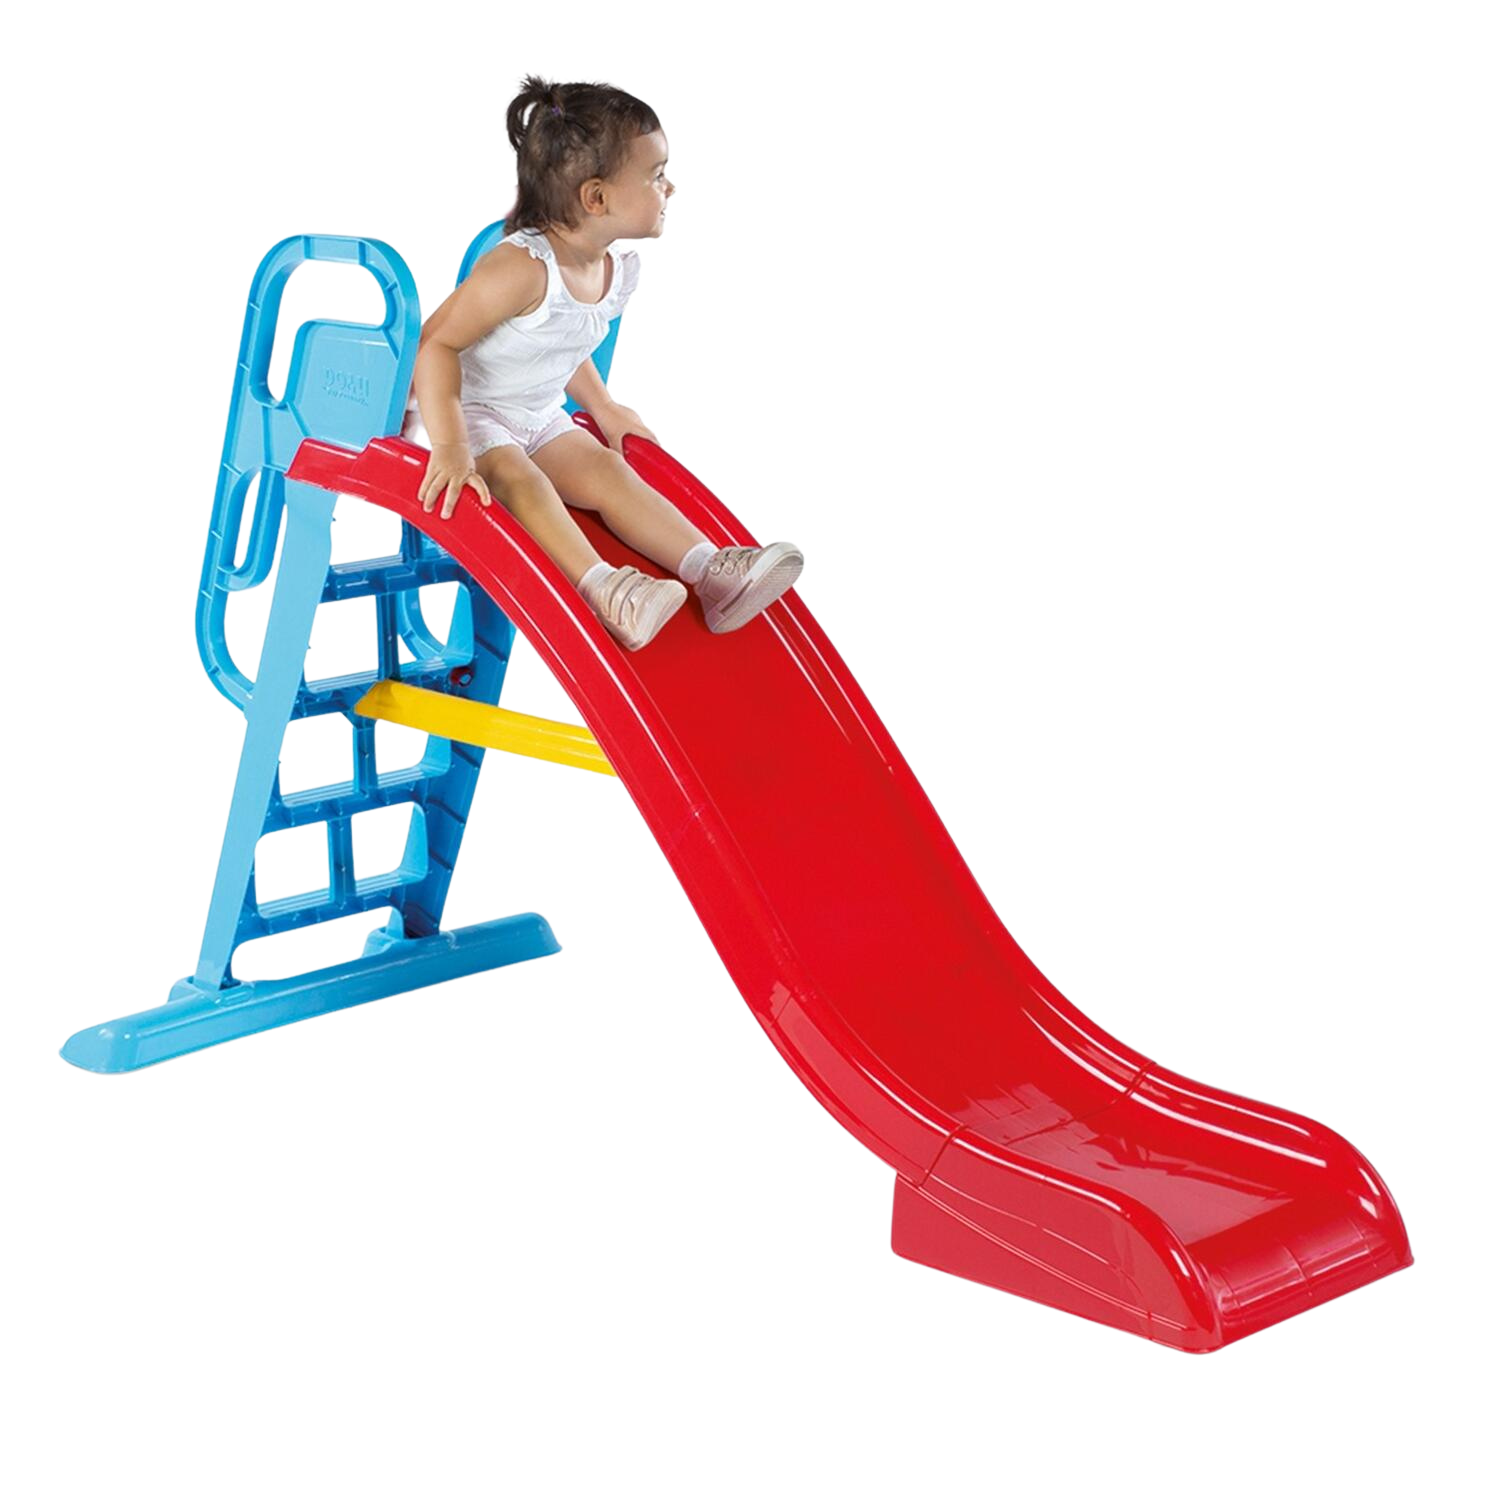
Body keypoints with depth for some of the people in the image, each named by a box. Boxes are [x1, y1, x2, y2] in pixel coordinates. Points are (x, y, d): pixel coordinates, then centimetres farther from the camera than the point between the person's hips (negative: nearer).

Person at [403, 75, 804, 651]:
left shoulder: (615, 270, 0)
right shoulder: (521, 268, -28)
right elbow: (437, 343, -29)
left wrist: (602, 407, 19)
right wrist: (449, 447, -36)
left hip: (538, 419, 8)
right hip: (464, 412, -8)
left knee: (605, 471, -11)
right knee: (516, 478, -31)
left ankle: (712, 573, -21)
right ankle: (602, 588, -48)